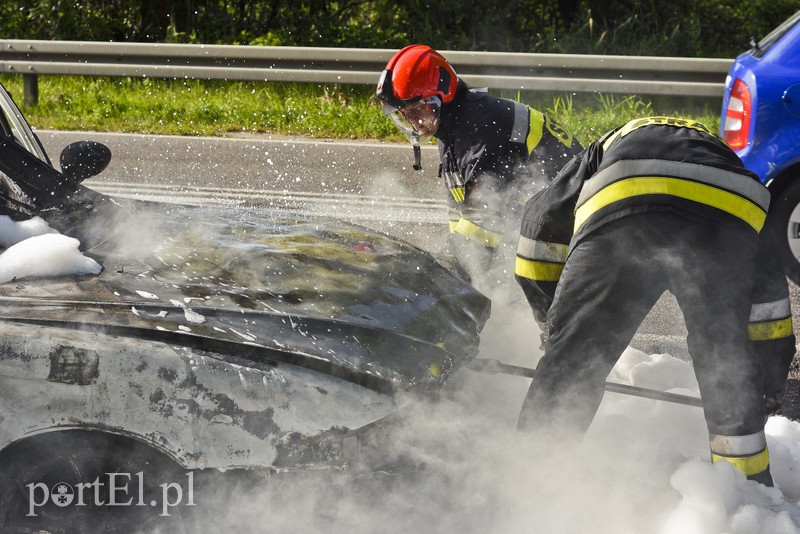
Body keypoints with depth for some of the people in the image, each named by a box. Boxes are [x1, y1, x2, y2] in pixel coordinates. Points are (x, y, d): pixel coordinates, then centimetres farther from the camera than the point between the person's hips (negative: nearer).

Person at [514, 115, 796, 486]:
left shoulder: (604, 148, 44)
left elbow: (541, 223, 34)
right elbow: (768, 285, 42)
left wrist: (554, 323, 41)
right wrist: (770, 385, 49)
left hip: (619, 209, -1)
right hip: (728, 221, 2)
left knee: (570, 361, 10)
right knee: (728, 360, 21)